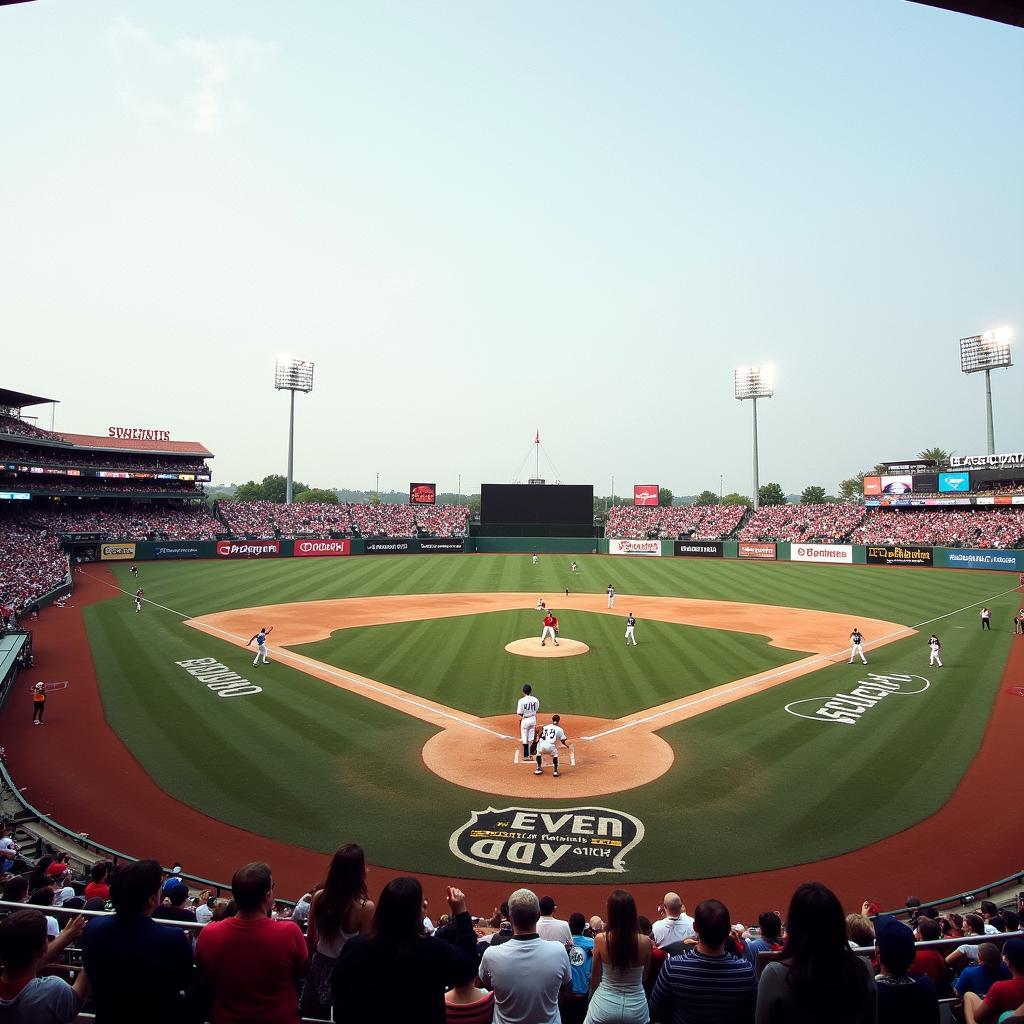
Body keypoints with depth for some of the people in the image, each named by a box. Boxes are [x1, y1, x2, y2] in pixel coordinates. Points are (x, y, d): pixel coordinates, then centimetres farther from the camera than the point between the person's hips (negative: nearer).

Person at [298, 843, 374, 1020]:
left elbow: (311, 940, -1)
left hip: (319, 966, 4)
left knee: (311, 1016, 24)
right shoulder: (365, 907, -27)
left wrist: (309, 964, 18)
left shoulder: (319, 897, -15)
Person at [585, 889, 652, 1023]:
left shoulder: (601, 939, -16)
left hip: (605, 1006, -1)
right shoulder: (645, 942, -14)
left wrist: (591, 999, 15)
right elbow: (644, 977, 3)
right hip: (636, 1007, 1)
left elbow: (595, 978, -2)